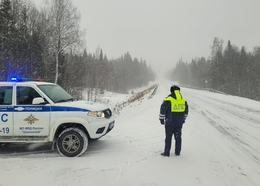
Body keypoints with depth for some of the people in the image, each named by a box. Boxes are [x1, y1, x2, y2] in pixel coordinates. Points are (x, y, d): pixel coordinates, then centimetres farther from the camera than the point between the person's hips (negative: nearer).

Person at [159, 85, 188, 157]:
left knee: (168, 137, 5)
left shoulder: (168, 99, -11)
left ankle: (166, 152, 12)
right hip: (179, 122, 4)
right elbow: (186, 111, 15)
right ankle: (177, 152, 21)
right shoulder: (184, 100, 4)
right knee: (178, 137, 14)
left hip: (169, 122, -4)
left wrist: (161, 119, 3)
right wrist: (183, 119, 27)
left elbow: (162, 110, -9)